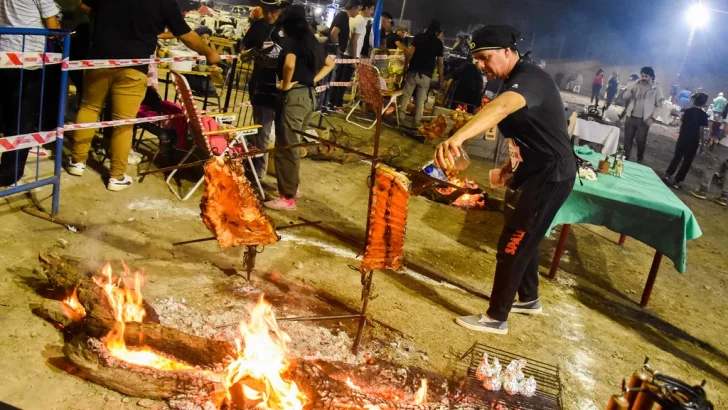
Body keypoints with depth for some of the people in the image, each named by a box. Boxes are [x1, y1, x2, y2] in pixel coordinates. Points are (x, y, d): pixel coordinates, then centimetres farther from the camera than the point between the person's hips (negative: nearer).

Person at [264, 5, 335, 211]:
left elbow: (289, 64, -30)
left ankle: (287, 198, 2)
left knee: (285, 147, -2)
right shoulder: (312, 42, 12)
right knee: (292, 144, 20)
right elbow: (330, 63, 24)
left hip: (294, 96, -8)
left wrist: (286, 84, -14)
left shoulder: (289, 41, -10)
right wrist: (314, 79, 14)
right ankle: (293, 186, 31)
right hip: (309, 95, 8)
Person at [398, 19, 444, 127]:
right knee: (421, 99, 6)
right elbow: (440, 63, 5)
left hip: (413, 71, 0)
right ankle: (417, 122, 6)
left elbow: (410, 53, -6)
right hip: (426, 74, 0)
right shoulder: (438, 43, 6)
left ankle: (400, 117, 5)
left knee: (406, 95, 8)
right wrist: (441, 79, 10)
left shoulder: (419, 36, 4)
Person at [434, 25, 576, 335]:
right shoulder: (516, 83, 9)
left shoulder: (529, 77, -23)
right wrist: (508, 168, 10)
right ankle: (528, 299, 42)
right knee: (522, 239, 22)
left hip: (550, 176, -10)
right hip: (533, 172, 10)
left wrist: (457, 137, -62)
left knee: (512, 246, -3)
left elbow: (501, 108, -46)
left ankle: (496, 318, 11)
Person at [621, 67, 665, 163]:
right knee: (628, 139, 8)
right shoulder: (636, 84, 5)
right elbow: (625, 96, 3)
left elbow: (659, 105, -3)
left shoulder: (656, 88, -3)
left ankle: (639, 160, 18)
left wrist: (652, 117, -13)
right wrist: (632, 90, -17)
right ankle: (625, 158, 20)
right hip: (631, 117, 3)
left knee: (641, 141, 3)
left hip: (644, 120, -3)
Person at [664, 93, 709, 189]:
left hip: (682, 138, 4)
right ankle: (677, 181, 5)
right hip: (693, 141, -4)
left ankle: (668, 174, 19)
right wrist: (699, 141, -3)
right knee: (687, 161, 5)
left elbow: (682, 124, 9)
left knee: (677, 157, 18)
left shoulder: (688, 111, 3)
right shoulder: (703, 114, -9)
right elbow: (701, 129, -12)